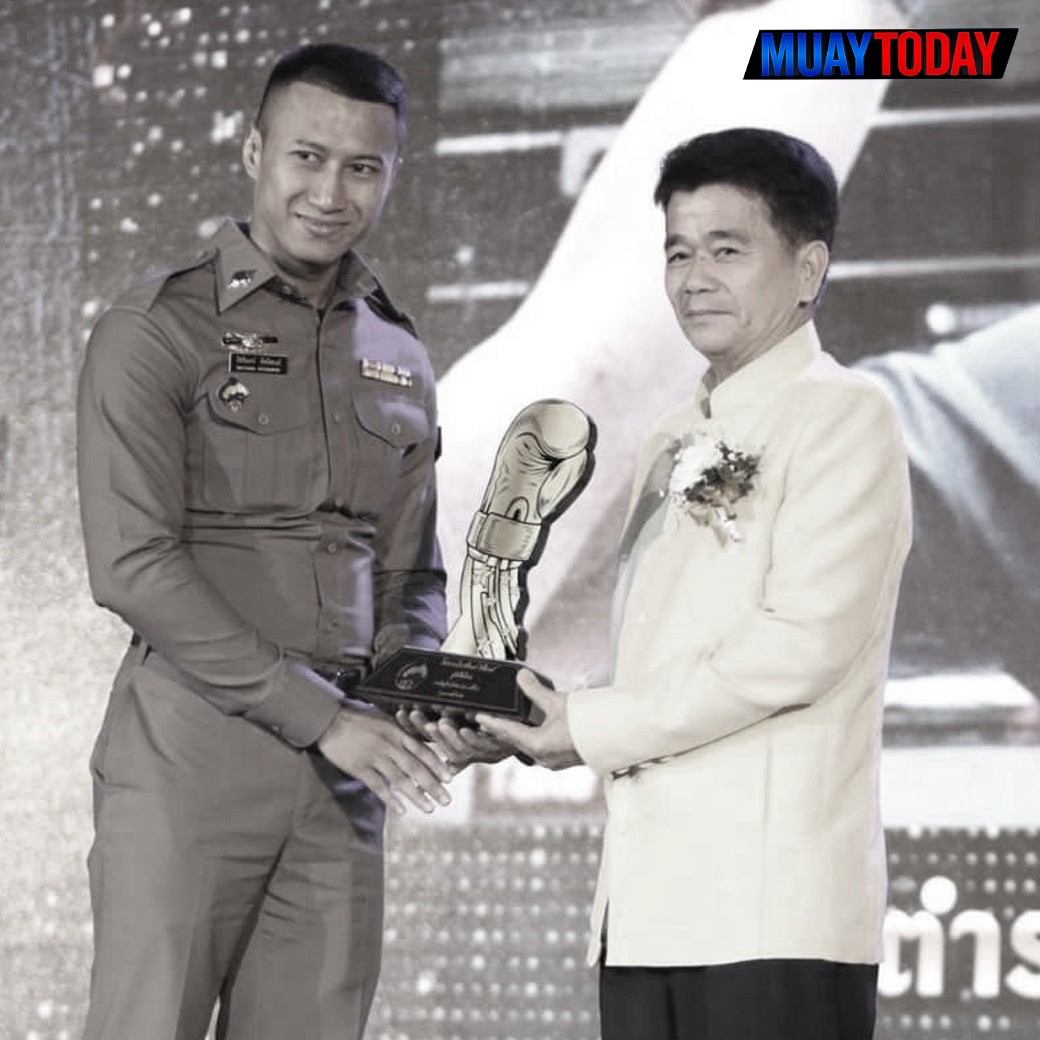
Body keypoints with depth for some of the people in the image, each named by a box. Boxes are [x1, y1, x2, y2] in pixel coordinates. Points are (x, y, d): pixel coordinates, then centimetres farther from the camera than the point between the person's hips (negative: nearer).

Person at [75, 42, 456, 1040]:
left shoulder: (400, 362, 17)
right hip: (189, 755, -5)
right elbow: (134, 567, -11)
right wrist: (323, 716, -15)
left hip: (341, 773, 5)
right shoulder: (155, 332, -2)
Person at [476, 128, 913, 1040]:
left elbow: (804, 642, -13)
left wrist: (597, 728, -8)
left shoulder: (843, 415, -3)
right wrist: (523, 721, 5)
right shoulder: (675, 446, 22)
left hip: (773, 906, -8)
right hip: (648, 901, 8)